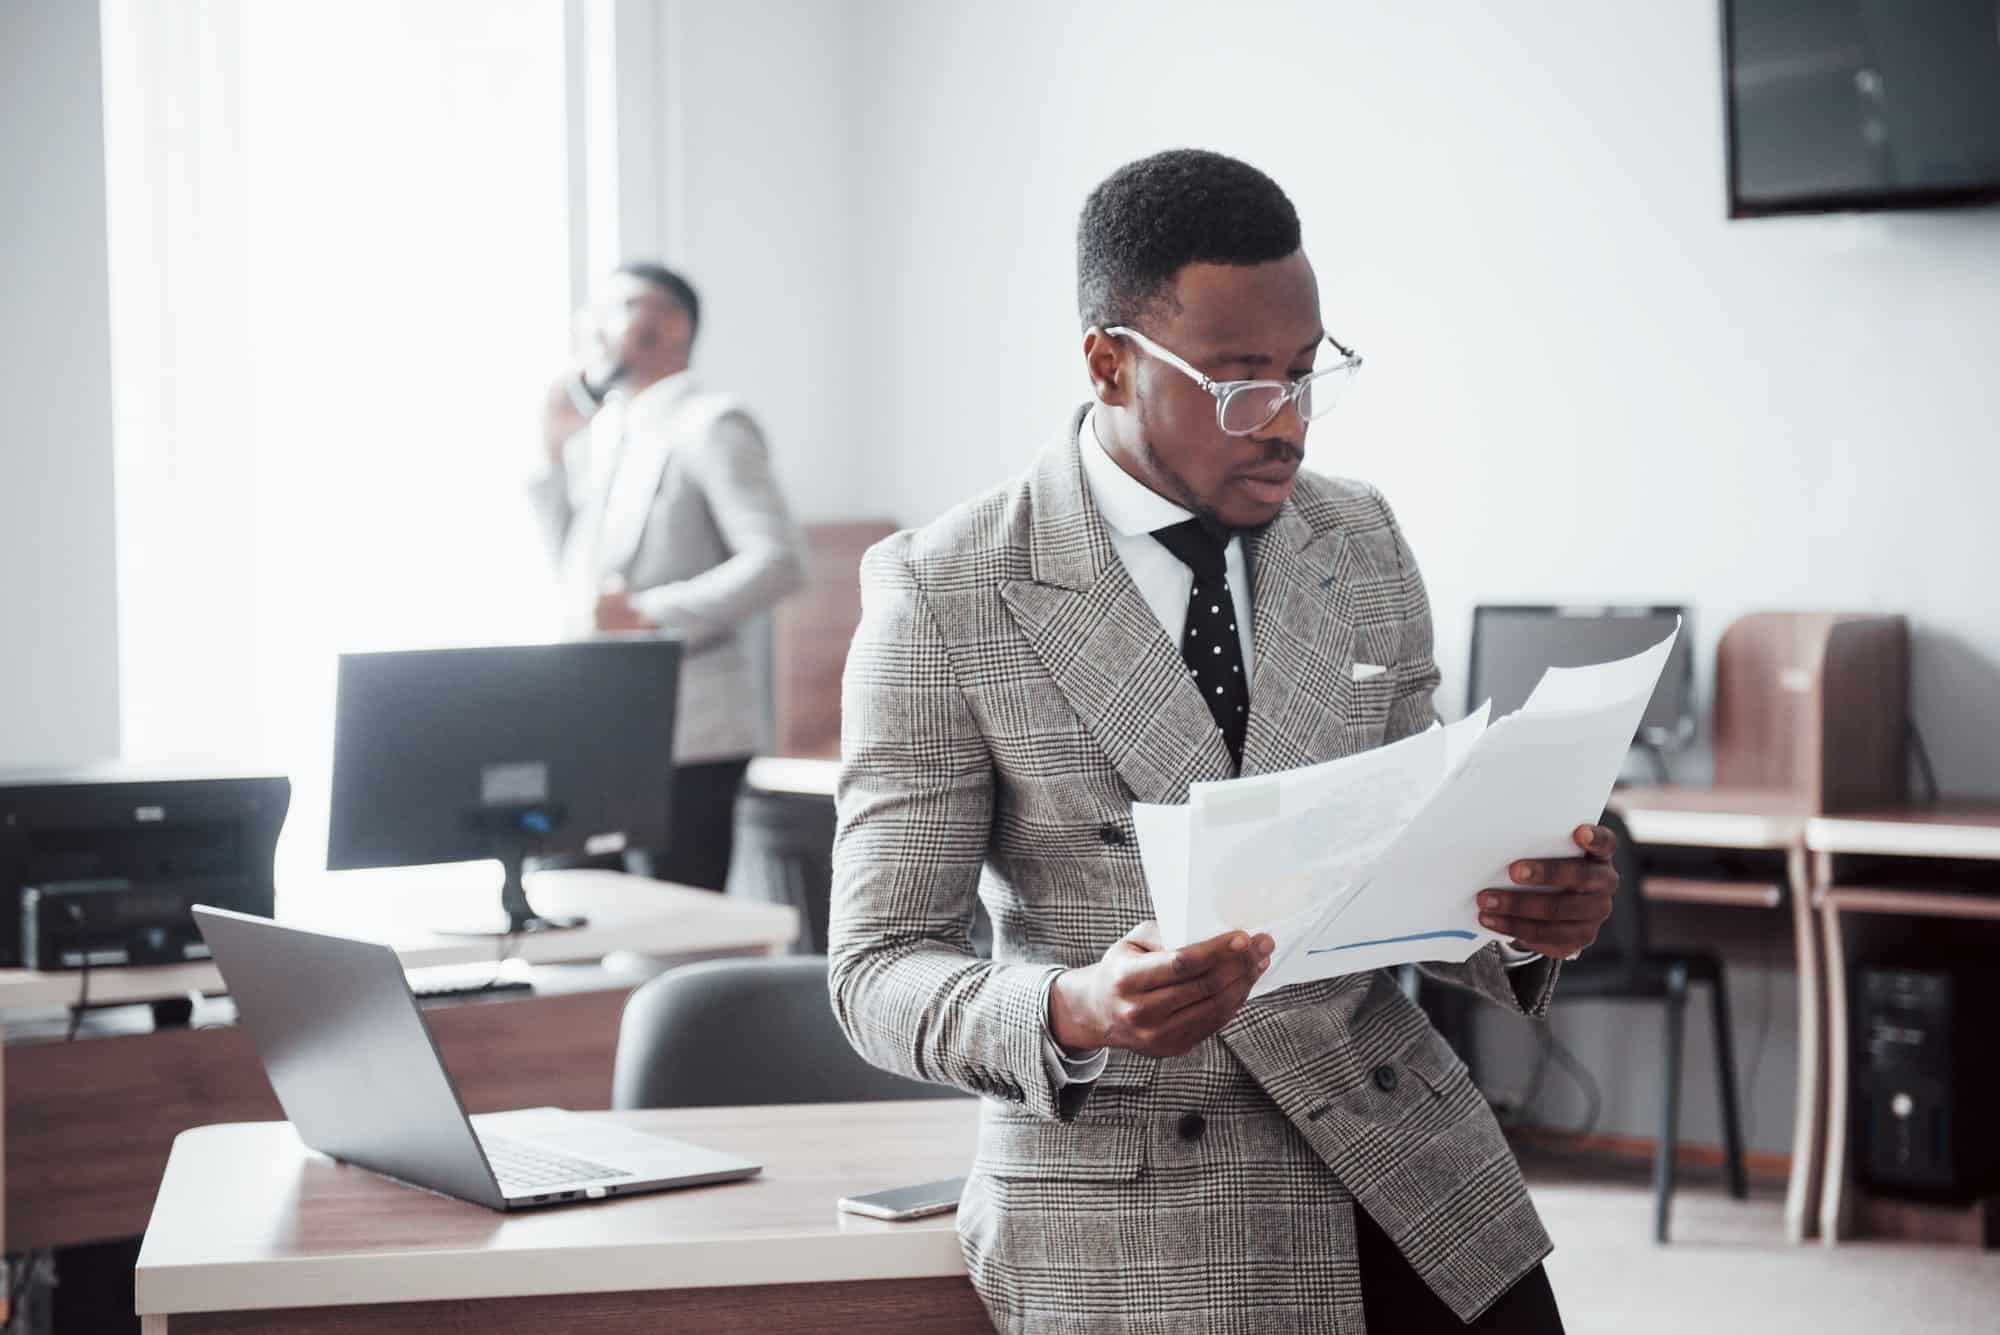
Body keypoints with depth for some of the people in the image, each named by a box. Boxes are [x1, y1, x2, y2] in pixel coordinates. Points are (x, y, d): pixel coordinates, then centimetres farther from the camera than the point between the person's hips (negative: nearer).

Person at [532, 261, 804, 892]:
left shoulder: (710, 427, -7)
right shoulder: (605, 434, 18)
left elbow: (778, 561, -17)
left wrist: (651, 614, -21)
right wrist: (557, 457, 13)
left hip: (686, 735, -8)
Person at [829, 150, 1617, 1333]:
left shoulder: (1364, 548, 4)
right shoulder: (945, 599, -10)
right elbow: (881, 970, -10)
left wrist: (1524, 915, -13)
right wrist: (1073, 1014, -31)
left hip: (1408, 1172, 4)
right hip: (1134, 1232, -4)